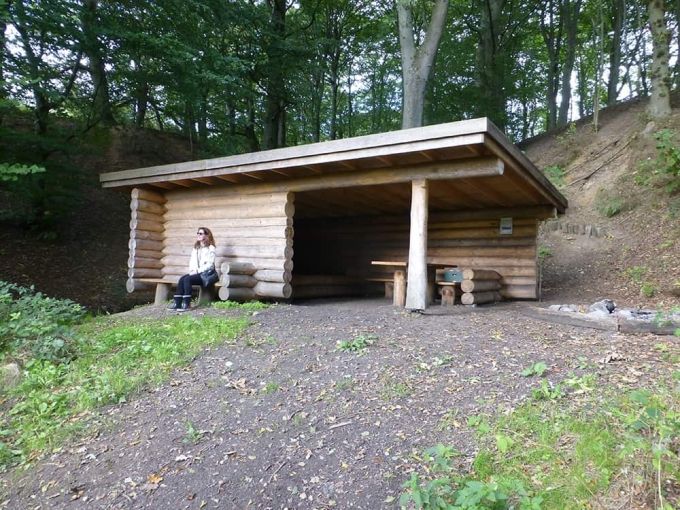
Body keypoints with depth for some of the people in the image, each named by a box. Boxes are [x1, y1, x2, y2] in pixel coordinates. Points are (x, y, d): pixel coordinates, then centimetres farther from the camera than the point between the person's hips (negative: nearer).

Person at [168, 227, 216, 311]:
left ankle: (186, 304, -26)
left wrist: (197, 271, -16)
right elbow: (192, 262, 16)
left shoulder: (210, 248, -4)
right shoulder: (195, 248, 19)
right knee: (182, 279, -22)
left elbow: (210, 264, -12)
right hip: (195, 273, 7)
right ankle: (177, 303, -25)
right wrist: (192, 271, -4)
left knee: (187, 279, -29)